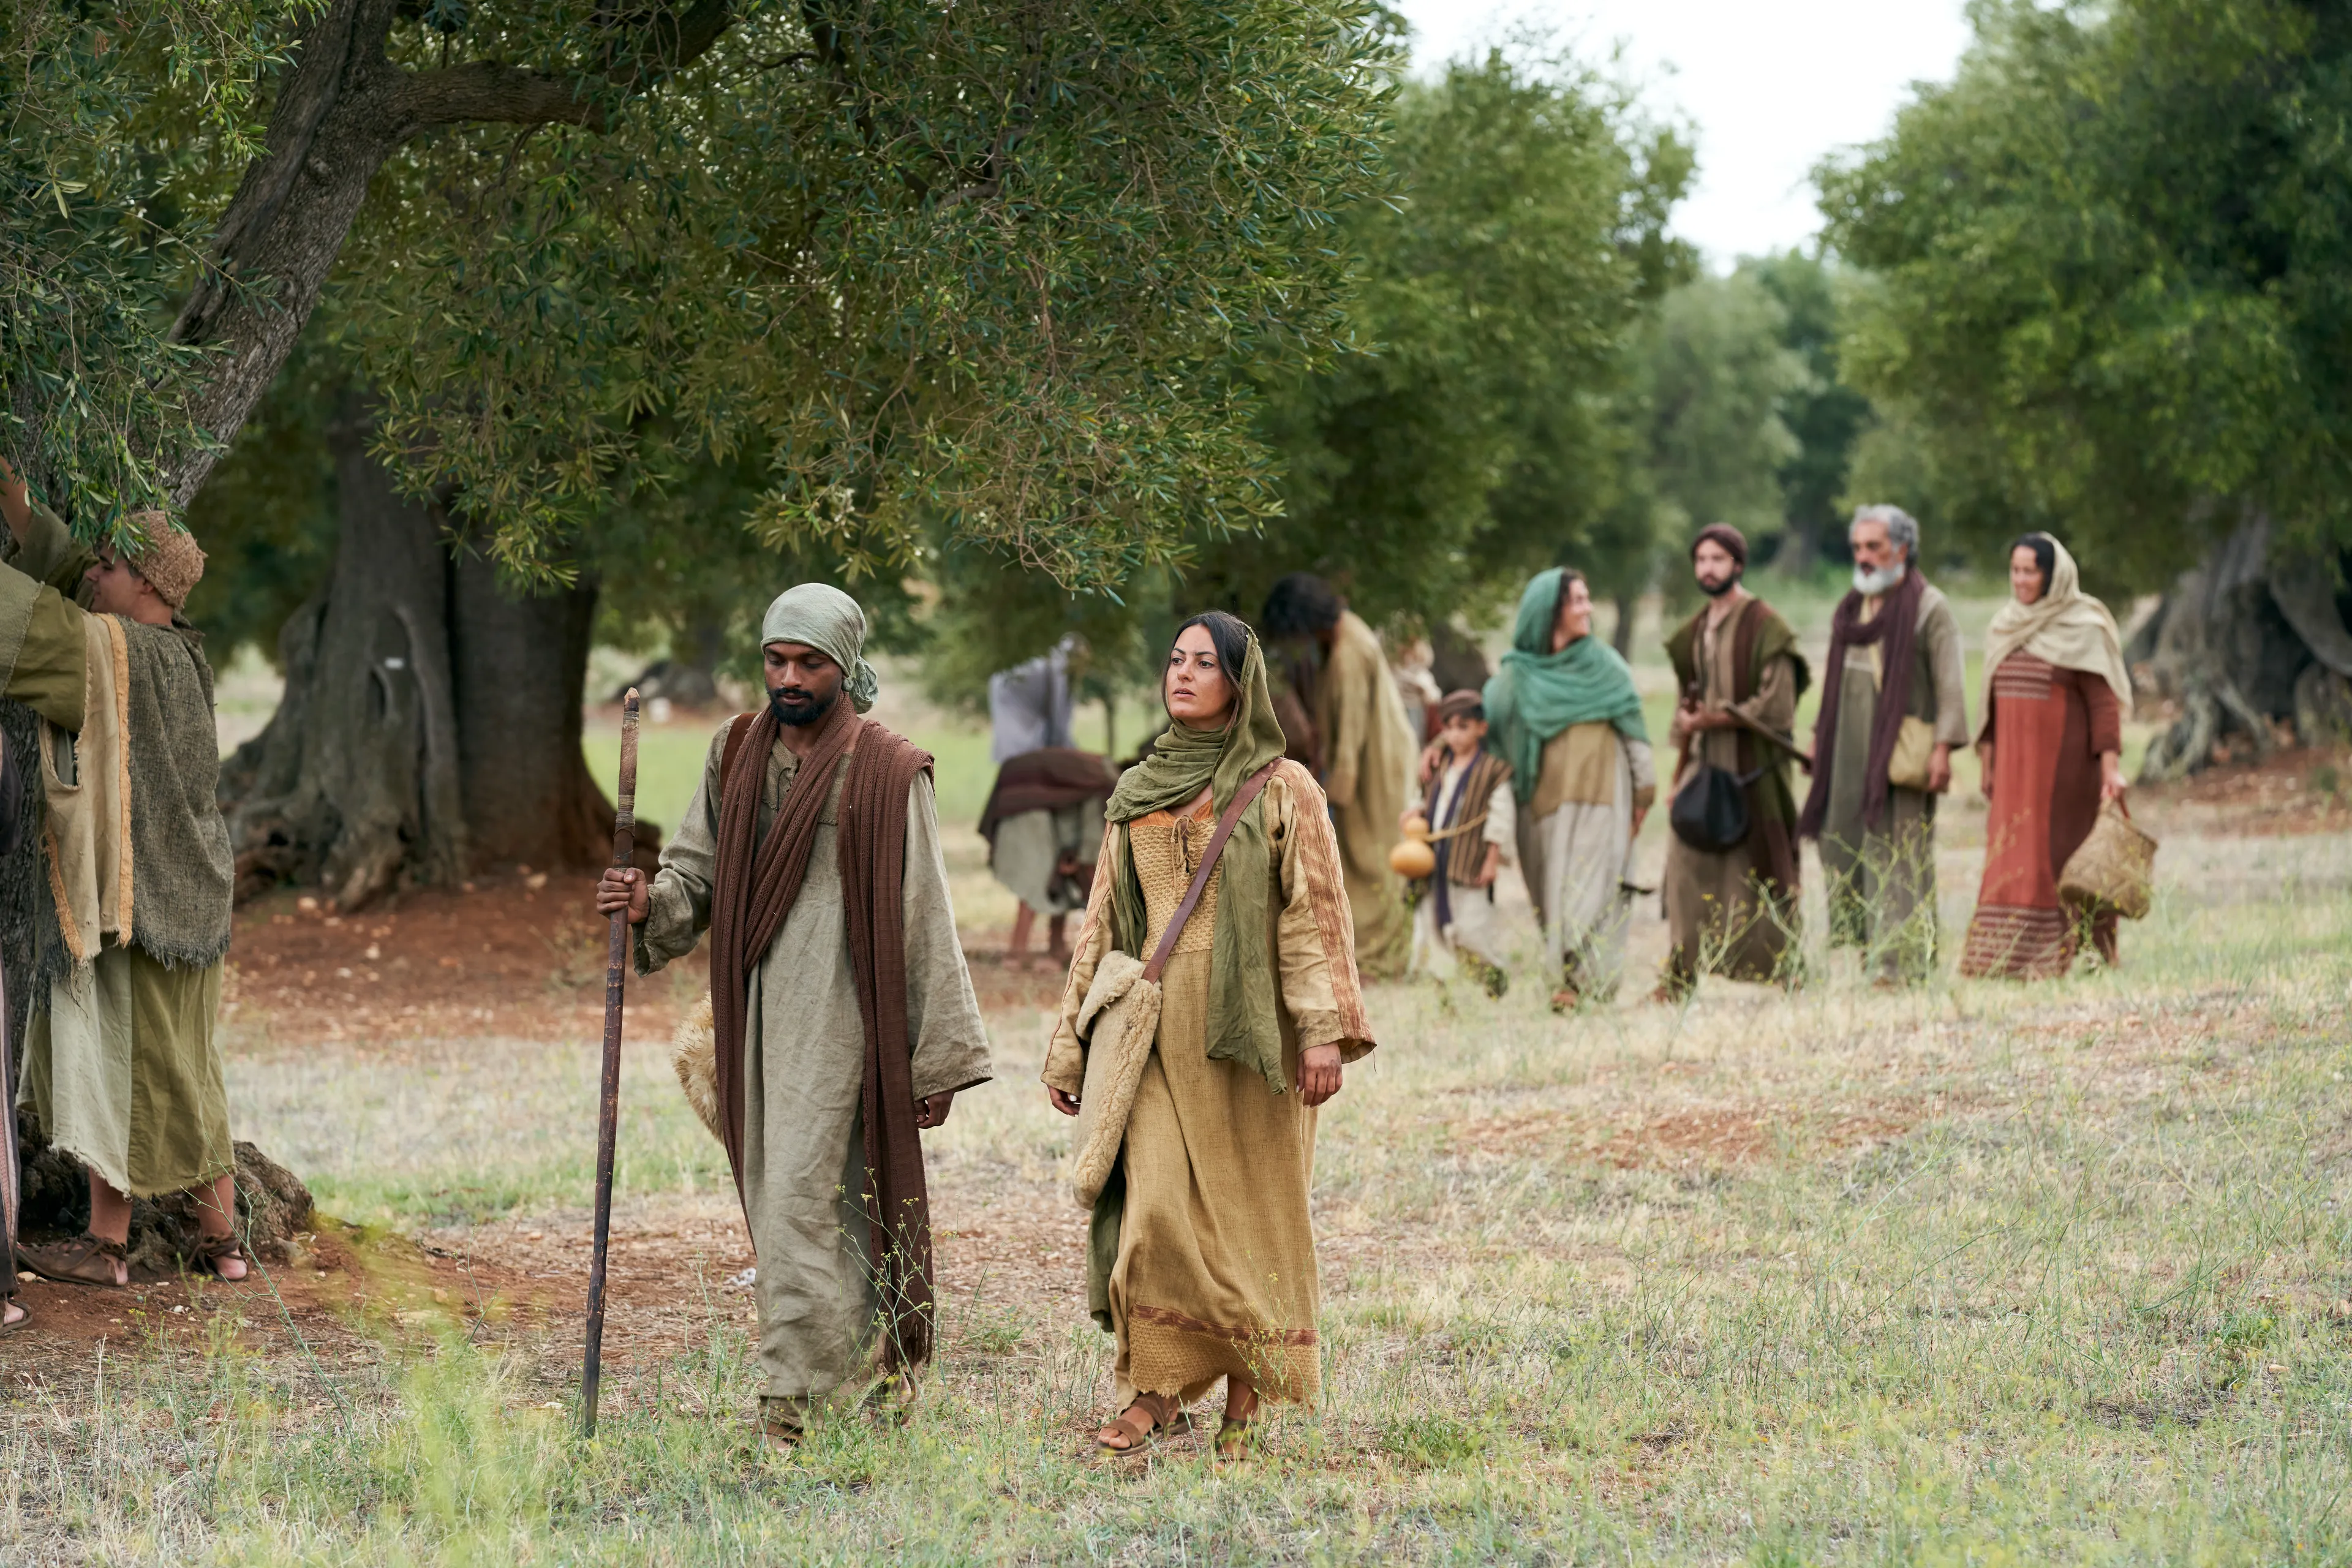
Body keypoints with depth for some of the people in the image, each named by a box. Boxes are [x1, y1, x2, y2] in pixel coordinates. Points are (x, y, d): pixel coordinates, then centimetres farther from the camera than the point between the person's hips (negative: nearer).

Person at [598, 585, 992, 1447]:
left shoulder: (887, 773, -6)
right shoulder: (736, 754, 10)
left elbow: (923, 921, -5)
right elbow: (697, 867, 15)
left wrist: (938, 1057, -6)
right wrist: (651, 901, -10)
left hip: (837, 1017, -6)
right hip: (754, 1013, 6)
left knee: (799, 1205, -11)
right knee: (791, 1204, 11)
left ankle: (795, 1407, -8)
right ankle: (884, 1365, 24)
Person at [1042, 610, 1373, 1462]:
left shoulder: (1283, 790, 0)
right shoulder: (1138, 794, 12)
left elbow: (1315, 913, -6)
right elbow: (1105, 919, 15)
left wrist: (1325, 1030, -16)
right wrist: (1071, 1043, 11)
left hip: (1247, 1025, -3)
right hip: (1160, 1028, 3)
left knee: (1247, 1208, 1)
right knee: (1156, 1202, -7)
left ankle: (1246, 1403, 8)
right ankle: (1155, 1390, 0)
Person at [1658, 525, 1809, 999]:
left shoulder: (1764, 627, -8)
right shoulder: (1694, 632, 14)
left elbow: (1775, 707, -13)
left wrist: (1709, 719, -11)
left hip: (1750, 766, -6)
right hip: (1702, 764, 6)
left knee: (1756, 867, -2)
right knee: (1687, 865, -1)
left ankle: (1781, 973, 6)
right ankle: (1681, 974, 0)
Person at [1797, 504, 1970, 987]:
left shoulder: (1929, 608, -4)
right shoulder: (1850, 609, 17)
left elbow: (1950, 683, -9)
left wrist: (1943, 746, -17)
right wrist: (1820, 734, 18)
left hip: (1902, 746, -7)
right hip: (1851, 747, 7)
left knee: (1897, 851, -9)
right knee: (1845, 850, 3)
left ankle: (1900, 960, -8)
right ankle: (1870, 943, 12)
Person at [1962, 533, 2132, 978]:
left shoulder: (2082, 630, -7)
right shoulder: (2008, 628, 11)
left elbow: (2103, 701, -11)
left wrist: (2111, 763, -18)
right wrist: (1989, 760, 14)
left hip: (2064, 761, -6)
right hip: (2016, 762, 6)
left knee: (2060, 857, -4)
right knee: (2013, 857, 1)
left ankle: (2066, 957, 0)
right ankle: (2008, 958, 0)